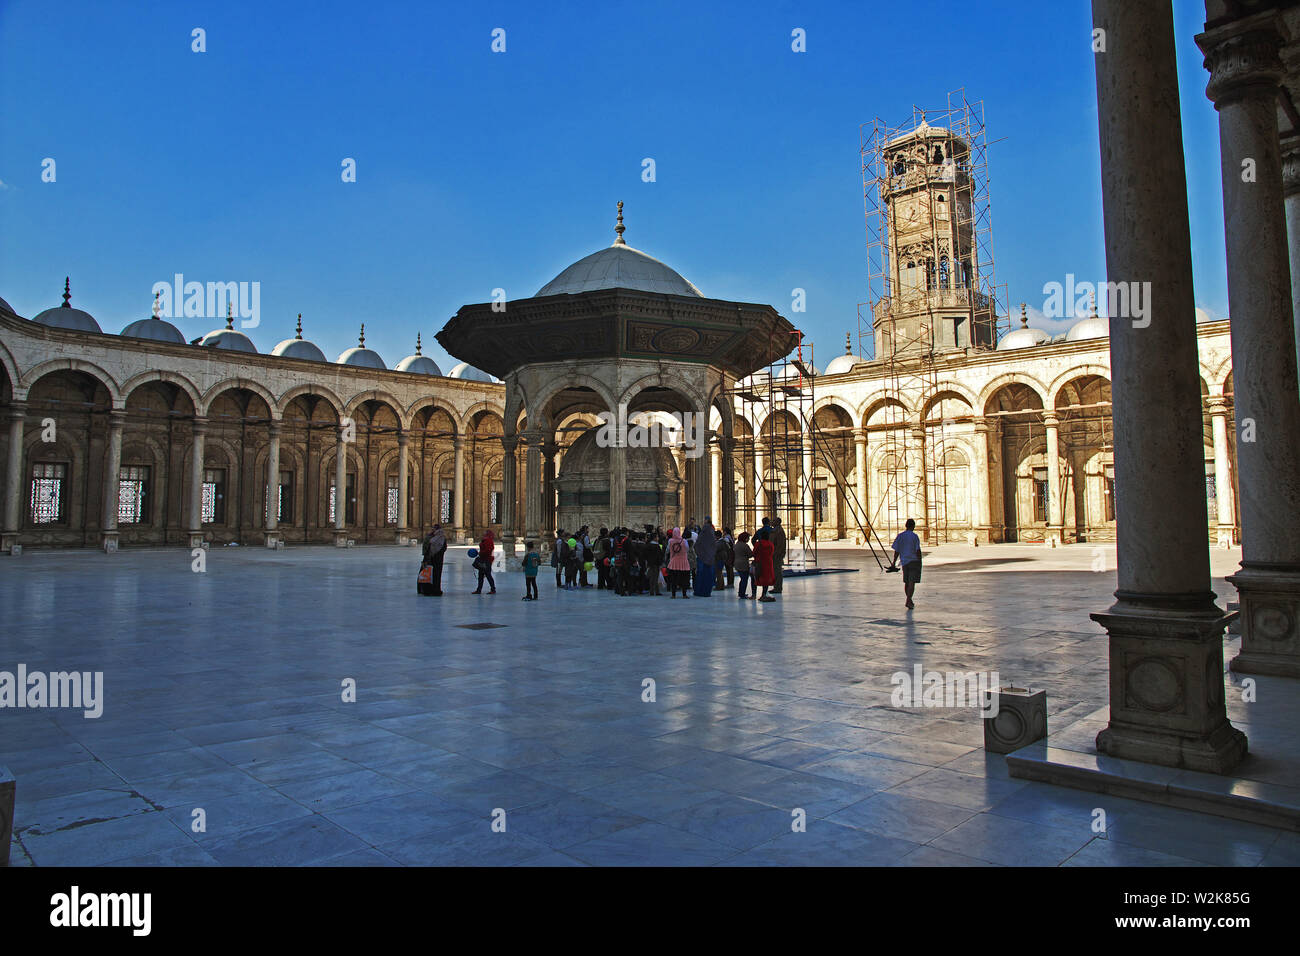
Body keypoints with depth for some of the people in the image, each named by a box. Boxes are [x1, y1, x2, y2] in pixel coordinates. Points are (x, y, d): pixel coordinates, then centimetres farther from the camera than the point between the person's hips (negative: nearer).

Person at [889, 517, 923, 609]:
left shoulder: (900, 535, 3)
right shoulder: (914, 536, -9)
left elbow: (896, 551, 3)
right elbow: (918, 550, -14)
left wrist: (893, 563, 8)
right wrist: (920, 562, -6)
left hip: (904, 562, 5)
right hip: (914, 561, -5)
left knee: (906, 582, 14)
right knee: (912, 582, -5)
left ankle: (909, 601, 24)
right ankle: (908, 601, -12)